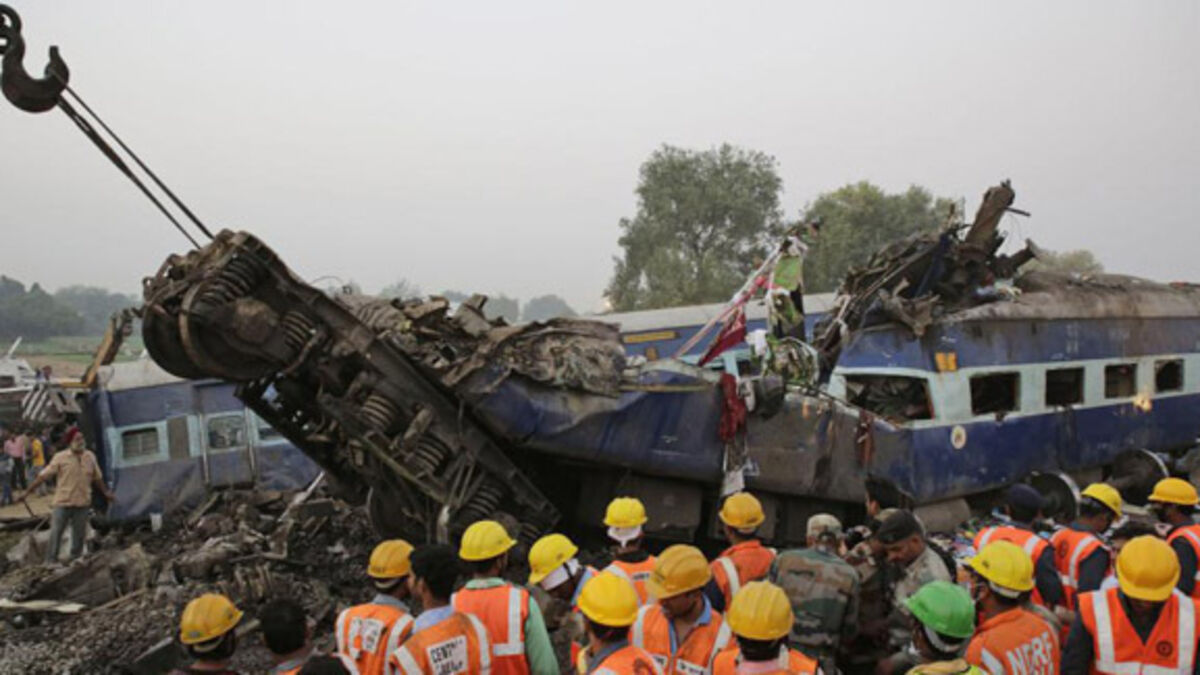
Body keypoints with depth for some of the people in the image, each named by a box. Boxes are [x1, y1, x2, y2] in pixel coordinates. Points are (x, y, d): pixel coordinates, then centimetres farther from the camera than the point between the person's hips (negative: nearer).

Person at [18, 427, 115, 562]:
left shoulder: (90, 457, 3)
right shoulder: (61, 458, -6)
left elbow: (97, 478, 15)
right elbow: (43, 476, -5)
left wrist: (106, 492, 22)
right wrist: (27, 492, -7)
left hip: (82, 503, 3)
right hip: (62, 502, -3)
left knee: (79, 535, 9)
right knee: (55, 534, 0)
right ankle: (50, 562, 11)